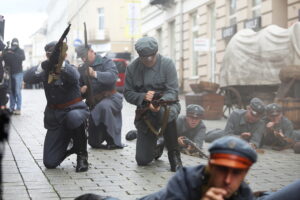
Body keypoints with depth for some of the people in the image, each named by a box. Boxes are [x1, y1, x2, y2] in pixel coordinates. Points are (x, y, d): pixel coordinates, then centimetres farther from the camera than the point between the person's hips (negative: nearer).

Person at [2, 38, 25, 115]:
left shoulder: (20, 51, 2)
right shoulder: (8, 51, 9)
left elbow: (23, 57, -18)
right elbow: (5, 60, 8)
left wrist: (14, 54, -26)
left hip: (18, 73, -3)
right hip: (10, 73, 3)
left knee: (17, 91, -6)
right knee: (11, 91, 5)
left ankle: (18, 108, -6)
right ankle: (11, 108, 11)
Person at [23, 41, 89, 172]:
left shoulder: (69, 69, -6)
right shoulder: (45, 70, 3)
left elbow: (74, 77, -31)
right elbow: (27, 78, -16)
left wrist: (61, 63, -49)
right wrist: (42, 66, -35)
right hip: (54, 117, 3)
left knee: (74, 117, -42)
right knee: (50, 163, -4)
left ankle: (82, 154, -18)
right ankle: (70, 146, 28)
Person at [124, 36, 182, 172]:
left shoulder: (167, 64, -8)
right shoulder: (132, 68, -1)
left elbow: (173, 91, -13)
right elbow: (127, 93, 0)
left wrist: (160, 102, -34)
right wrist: (142, 97, -22)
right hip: (144, 112, 3)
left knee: (167, 112, -44)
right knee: (142, 160, -2)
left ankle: (174, 155, -22)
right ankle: (156, 147, 38)